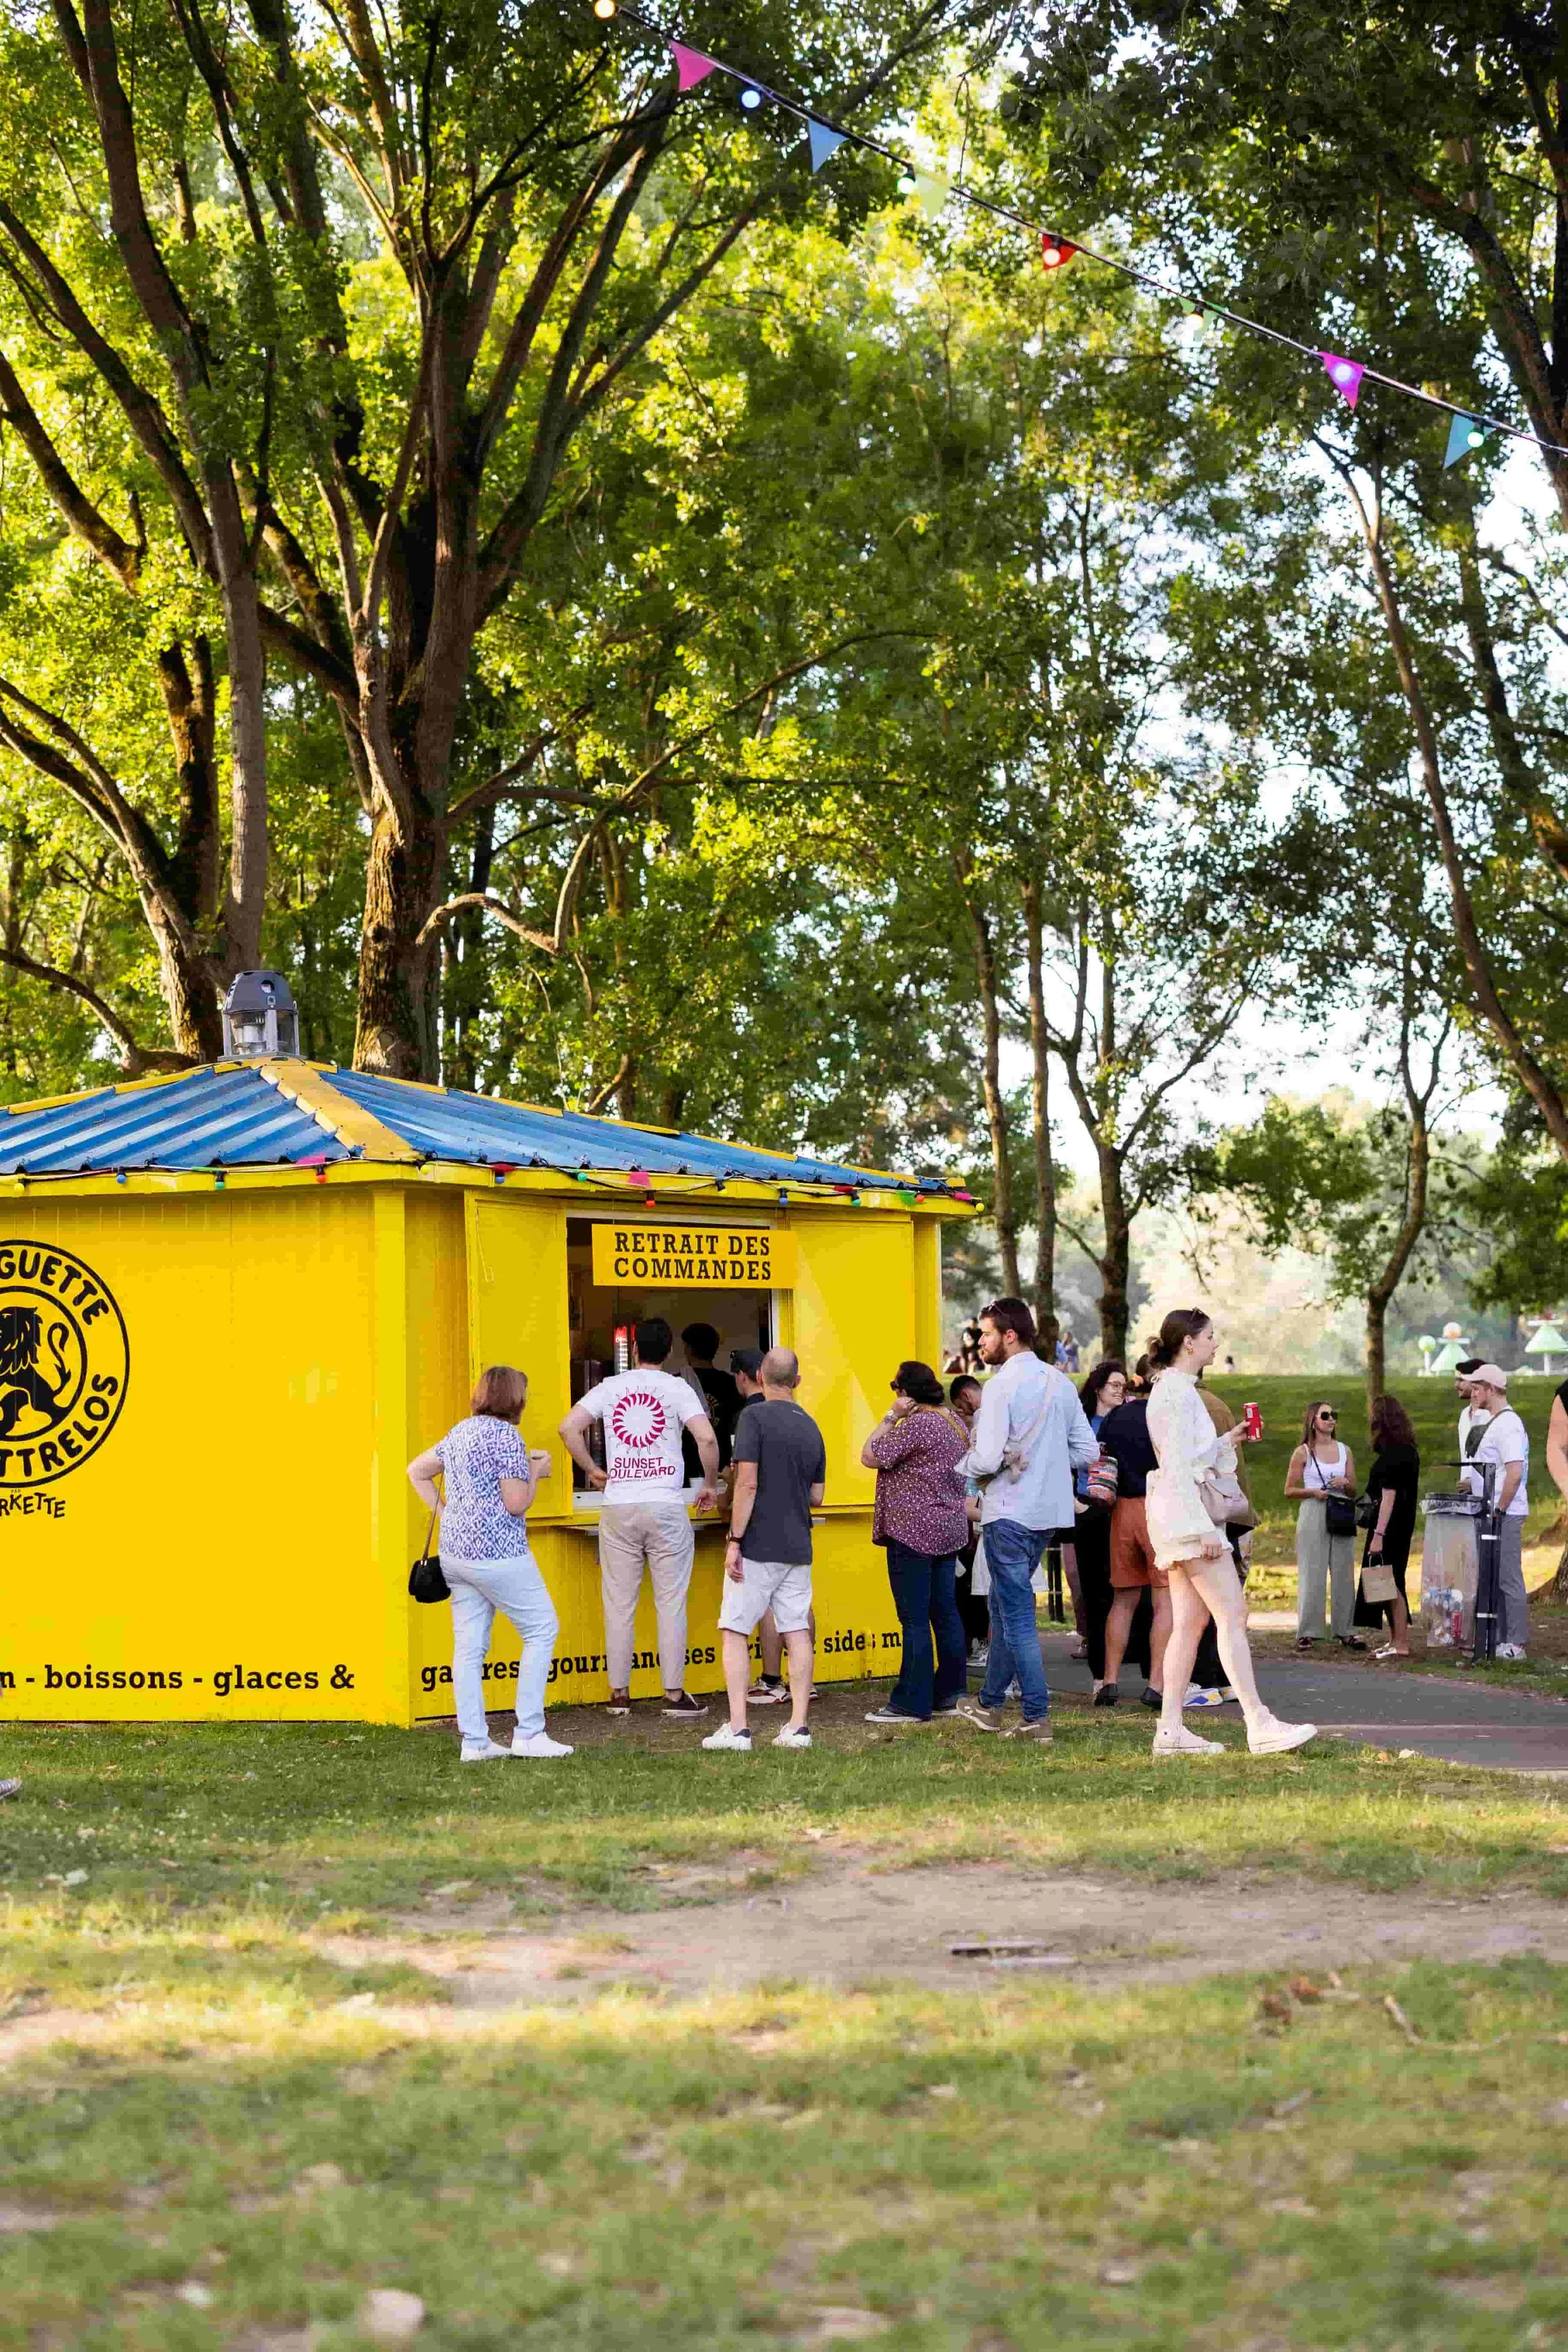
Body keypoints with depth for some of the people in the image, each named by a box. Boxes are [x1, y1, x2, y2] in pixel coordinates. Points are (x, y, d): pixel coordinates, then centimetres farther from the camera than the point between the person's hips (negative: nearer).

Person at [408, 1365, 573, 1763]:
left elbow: (416, 1471, 23)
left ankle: (474, 1741, 6)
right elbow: (516, 1503, -15)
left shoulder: (460, 1433, 13)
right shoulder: (505, 1436, -13)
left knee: (469, 1645, 7)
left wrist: (444, 1513, 18)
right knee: (541, 1630, 2)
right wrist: (536, 1471, 1)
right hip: (497, 1552, -8)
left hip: (455, 1550, 9)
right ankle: (529, 1734, -2)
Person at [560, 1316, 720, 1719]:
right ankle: (674, 1694, 2)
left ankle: (619, 1694, 10)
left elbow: (569, 1427, -3)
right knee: (671, 1603, 3)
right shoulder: (677, 1388, 0)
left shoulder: (611, 1387, 6)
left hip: (619, 1507, 2)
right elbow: (706, 1438, -13)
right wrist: (710, 1485, 2)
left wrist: (594, 1472, 9)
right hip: (667, 1506, -2)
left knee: (619, 1605, 7)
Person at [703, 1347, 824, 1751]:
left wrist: (735, 1540, -14)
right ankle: (798, 1726, 4)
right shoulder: (811, 1427, 11)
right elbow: (817, 1496, 14)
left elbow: (748, 1484, -16)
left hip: (758, 1547, -6)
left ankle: (738, 1728, -8)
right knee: (797, 1633, 7)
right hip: (797, 1548, 6)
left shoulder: (755, 1418, -9)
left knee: (735, 1631, -1)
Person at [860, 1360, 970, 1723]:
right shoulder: (954, 1421, 13)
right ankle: (947, 1694, 15)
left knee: (915, 1620, -6)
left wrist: (891, 1415, -10)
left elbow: (871, 1457, -15)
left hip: (913, 1533, -9)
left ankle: (912, 1703, -4)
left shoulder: (916, 1424, -17)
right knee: (945, 1613, 11)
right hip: (949, 1527, 9)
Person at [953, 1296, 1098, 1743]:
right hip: (1048, 1511, 8)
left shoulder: (1002, 1385, -15)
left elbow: (987, 1459, -20)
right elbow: (1087, 1452, 9)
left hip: (1010, 1513, -8)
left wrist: (958, 1466, 0)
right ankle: (990, 1702, 29)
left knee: (1017, 1615, -2)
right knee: (1004, 1605, 20)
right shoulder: (1060, 1383, 8)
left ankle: (1038, 1716, -3)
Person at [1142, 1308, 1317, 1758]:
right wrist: (1205, 1528, -22)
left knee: (1189, 1621, 6)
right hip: (1186, 1511, -10)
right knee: (1233, 1615, -11)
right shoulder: (1176, 1392, -13)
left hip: (1181, 1515, 10)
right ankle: (1259, 1724, -14)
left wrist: (1227, 1441, 16)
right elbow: (1178, 1466, -19)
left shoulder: (1176, 1390, 18)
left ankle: (1170, 1730, 4)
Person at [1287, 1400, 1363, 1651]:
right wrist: (1313, 1492, -13)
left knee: (1344, 1574, 2)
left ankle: (1346, 1632, 6)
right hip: (1313, 1516, -3)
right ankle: (1307, 1633, -3)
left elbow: (1354, 1492, 16)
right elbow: (1289, 1489, 3)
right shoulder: (1303, 1453, 2)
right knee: (1312, 1574, -5)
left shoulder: (1344, 1451, 13)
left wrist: (1345, 1484, -7)